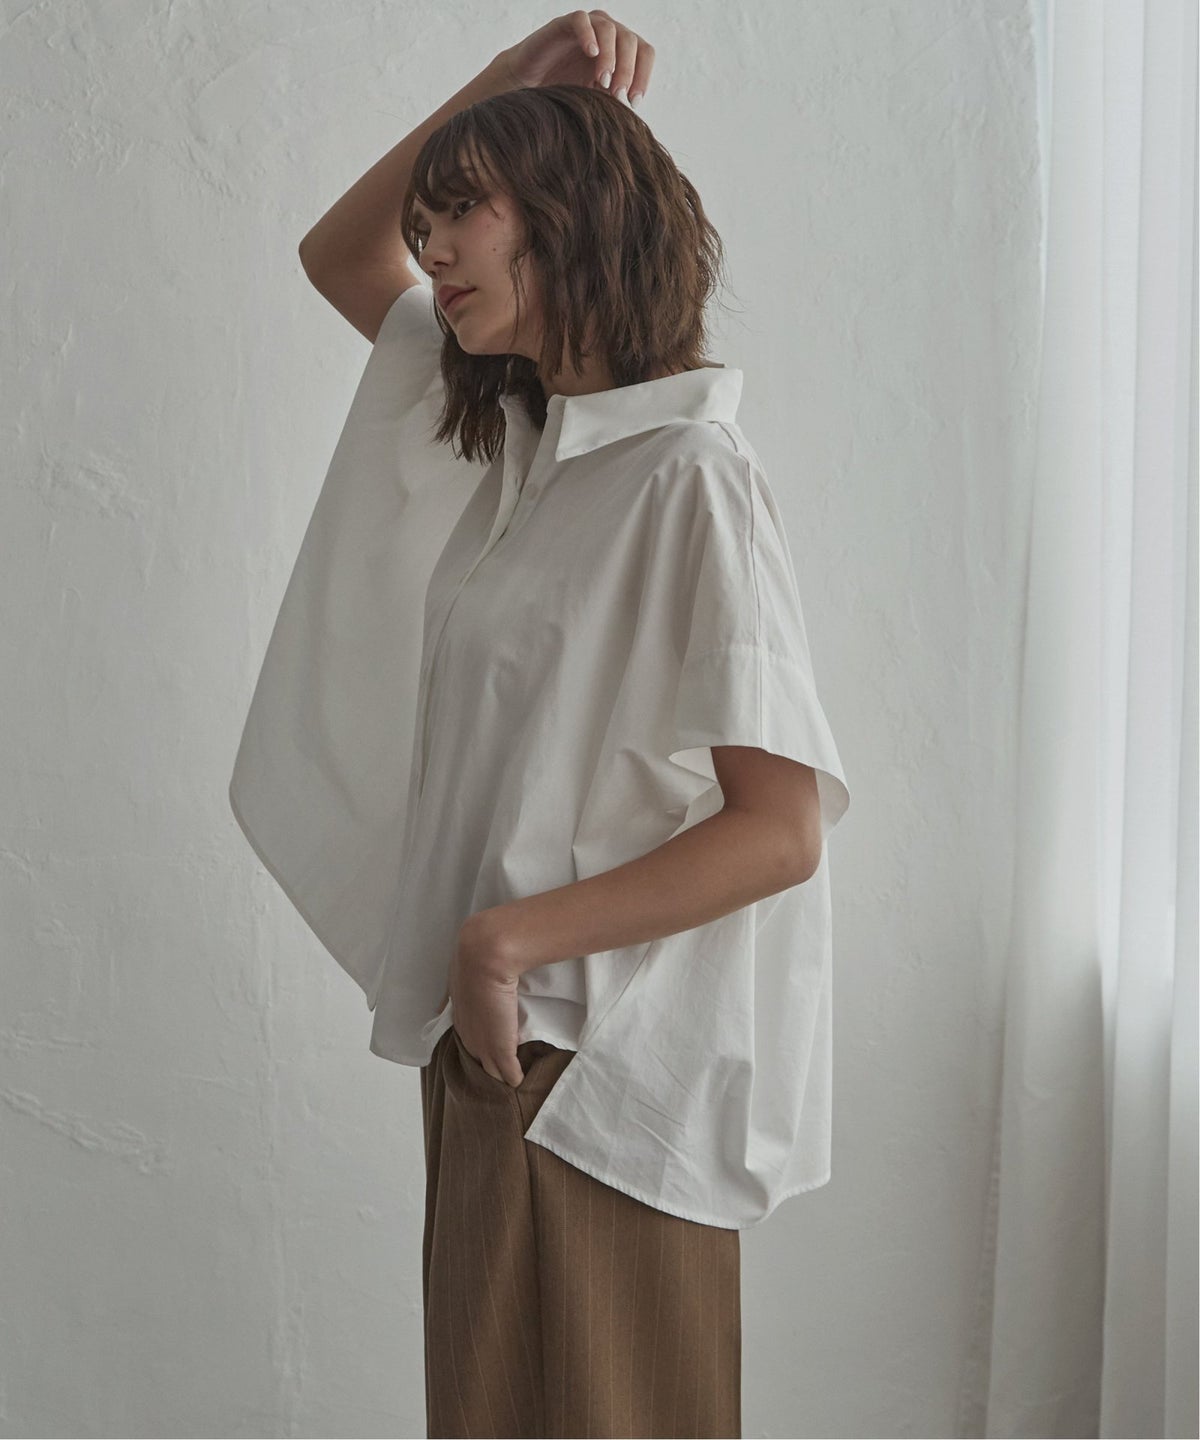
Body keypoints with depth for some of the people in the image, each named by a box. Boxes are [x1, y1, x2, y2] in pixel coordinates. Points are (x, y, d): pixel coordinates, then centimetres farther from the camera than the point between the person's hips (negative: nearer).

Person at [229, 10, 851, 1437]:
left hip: (598, 1065, -8)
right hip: (493, 1031, 8)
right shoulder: (514, 435, 9)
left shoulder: (691, 476, -17)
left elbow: (780, 832, -22)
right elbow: (337, 256, 21)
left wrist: (505, 940, -18)